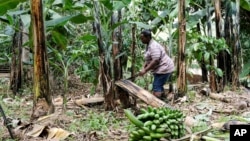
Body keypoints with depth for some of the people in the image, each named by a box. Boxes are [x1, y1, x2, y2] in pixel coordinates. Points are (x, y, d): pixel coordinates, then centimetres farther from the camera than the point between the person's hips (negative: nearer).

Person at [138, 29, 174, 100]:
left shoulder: (153, 46, -20)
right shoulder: (148, 45, 12)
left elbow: (155, 61, -27)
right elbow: (148, 60, 16)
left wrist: (145, 70, -26)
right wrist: (143, 68, 3)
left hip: (163, 69, -11)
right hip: (161, 69, 11)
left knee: (156, 88, -14)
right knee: (159, 86, 19)